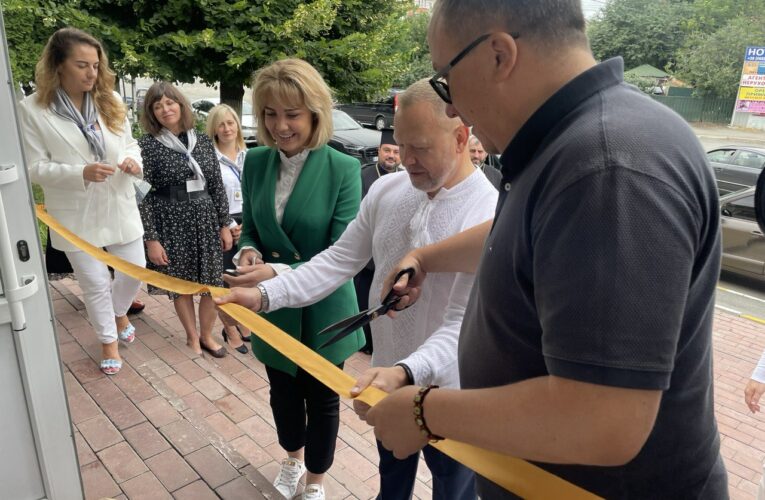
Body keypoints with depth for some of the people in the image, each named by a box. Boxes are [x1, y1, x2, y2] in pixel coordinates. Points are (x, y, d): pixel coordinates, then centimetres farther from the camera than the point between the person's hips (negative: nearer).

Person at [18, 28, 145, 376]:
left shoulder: (109, 100, 2)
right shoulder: (33, 109, -9)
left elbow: (129, 144, 9)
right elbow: (35, 168, -9)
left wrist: (133, 161, -15)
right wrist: (81, 173, -25)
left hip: (119, 207, 3)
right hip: (75, 215, -3)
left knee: (135, 270, 13)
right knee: (94, 282, 9)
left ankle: (119, 312, 46)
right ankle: (109, 341, 32)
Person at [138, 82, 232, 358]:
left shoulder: (203, 141, 5)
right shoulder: (147, 144, -5)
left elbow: (217, 185, 8)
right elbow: (142, 195, -8)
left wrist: (225, 224, 5)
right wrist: (151, 239, -12)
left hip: (206, 220, 3)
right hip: (172, 223, -3)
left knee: (212, 283, 8)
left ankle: (207, 335, 29)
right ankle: (192, 338, 30)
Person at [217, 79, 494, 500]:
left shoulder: (491, 216, -24)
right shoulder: (385, 190, -5)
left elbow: (464, 326, -28)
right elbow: (340, 260, -3)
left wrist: (406, 373, -44)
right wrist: (265, 295, -13)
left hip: (451, 400, -5)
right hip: (388, 381, 5)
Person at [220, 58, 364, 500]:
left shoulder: (344, 170, -20)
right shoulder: (255, 162, -5)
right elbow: (249, 230, 5)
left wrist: (277, 273, -34)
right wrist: (248, 254, -18)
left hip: (323, 311, -4)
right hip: (274, 311, 4)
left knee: (322, 398, 18)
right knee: (283, 392, 25)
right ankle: (292, 457, 56)